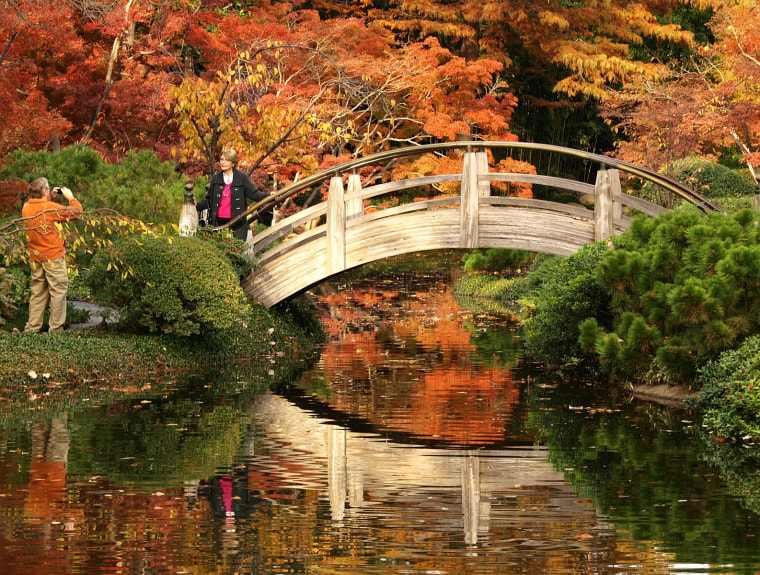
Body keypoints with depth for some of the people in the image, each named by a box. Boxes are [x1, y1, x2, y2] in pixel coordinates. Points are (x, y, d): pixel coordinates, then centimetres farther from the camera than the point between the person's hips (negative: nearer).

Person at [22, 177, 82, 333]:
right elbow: (76, 212, -12)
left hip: (35, 258, 7)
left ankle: (32, 327, 14)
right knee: (58, 291, 2)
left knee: (37, 293, 14)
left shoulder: (26, 208, 3)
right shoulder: (50, 208, -17)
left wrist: (51, 198, 18)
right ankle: (55, 328, 3)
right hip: (53, 256, -7)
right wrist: (70, 196, 3)